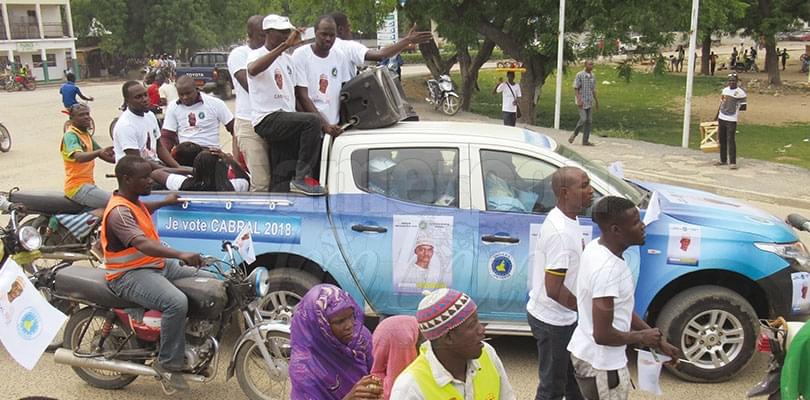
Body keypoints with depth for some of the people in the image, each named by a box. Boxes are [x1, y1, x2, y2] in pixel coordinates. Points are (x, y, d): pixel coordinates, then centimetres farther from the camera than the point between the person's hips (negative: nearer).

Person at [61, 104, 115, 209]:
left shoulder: (87, 135, 16)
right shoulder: (70, 135, -11)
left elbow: (103, 154, 22)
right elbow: (79, 157, -30)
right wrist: (99, 152, -47)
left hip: (88, 184, 9)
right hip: (78, 187, -9)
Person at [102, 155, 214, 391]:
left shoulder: (134, 201, 11)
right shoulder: (118, 211, -20)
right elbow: (142, 244, -37)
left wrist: (164, 202, 50)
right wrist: (180, 255, -49)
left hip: (159, 265, 10)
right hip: (129, 275, -10)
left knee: (212, 283, 4)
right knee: (177, 303, -35)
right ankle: (168, 363, -17)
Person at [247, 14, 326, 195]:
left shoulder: (288, 59, 22)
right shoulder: (256, 54, -2)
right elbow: (253, 69, -28)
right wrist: (284, 45, -31)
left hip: (287, 122, 7)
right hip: (267, 119, -7)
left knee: (282, 180, 3)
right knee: (312, 120, -29)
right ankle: (302, 177, -24)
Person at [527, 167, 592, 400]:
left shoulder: (568, 218, 1)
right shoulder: (560, 232, -29)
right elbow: (554, 290, -28)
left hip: (562, 317, 9)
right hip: (551, 320, -9)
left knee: (575, 374, 26)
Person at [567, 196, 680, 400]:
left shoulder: (596, 248, -1)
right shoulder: (607, 269, -30)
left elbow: (621, 307, 9)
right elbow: (603, 334, -29)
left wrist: (659, 340, 8)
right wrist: (641, 337, -12)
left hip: (585, 352, 9)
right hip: (601, 364, -9)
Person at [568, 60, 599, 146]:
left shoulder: (593, 76, 11)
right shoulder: (580, 75, -6)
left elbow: (593, 90, 18)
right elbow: (576, 88, -8)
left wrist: (596, 101, 18)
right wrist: (579, 100, -19)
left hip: (590, 102, 6)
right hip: (582, 101, -6)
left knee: (589, 121, 2)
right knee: (583, 119, -15)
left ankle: (585, 140, 6)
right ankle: (574, 134, 7)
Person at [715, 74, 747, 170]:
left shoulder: (740, 93, -8)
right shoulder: (725, 90, 10)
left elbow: (744, 107, -5)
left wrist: (735, 108, -7)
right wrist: (717, 117, 19)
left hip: (731, 120, -6)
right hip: (721, 118, 6)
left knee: (731, 141, -8)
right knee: (722, 140, 12)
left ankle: (732, 162, -4)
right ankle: (723, 160, 22)